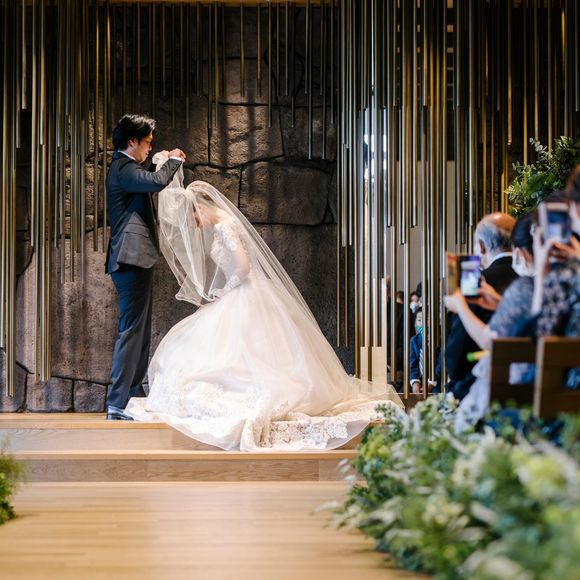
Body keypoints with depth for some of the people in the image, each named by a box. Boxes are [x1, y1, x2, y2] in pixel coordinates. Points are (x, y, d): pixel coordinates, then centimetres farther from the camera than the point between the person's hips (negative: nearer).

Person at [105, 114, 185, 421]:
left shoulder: (124, 168, 20)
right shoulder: (123, 169, -13)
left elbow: (148, 184, 34)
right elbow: (156, 181, -30)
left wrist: (167, 163, 23)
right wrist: (172, 161, -12)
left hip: (133, 260, 11)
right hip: (132, 258, -11)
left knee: (140, 330, 18)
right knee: (131, 331, -11)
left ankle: (135, 391, 26)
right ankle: (117, 404, -11)